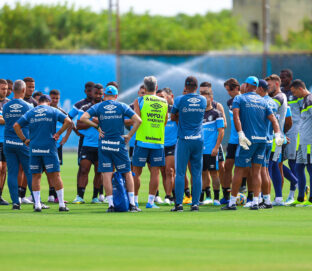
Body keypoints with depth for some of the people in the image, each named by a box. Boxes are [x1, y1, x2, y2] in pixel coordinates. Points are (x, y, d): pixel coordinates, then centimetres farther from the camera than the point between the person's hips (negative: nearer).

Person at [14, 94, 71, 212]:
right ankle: (61, 204, 0)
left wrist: (24, 139, 7)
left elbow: (16, 125, 4)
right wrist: (58, 133, 0)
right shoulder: (53, 111, 5)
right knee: (55, 175, 0)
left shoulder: (30, 113, 11)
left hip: (34, 148, 2)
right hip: (49, 148, -2)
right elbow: (68, 121, -5)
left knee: (36, 176, 8)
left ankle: (37, 204, 3)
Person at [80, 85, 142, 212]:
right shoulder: (122, 107, 3)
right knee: (127, 173, 9)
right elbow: (137, 120, -6)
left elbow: (83, 118, -10)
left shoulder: (98, 107, 3)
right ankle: (132, 204, 6)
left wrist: (97, 126, -1)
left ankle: (111, 204, -4)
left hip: (104, 144, 0)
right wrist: (129, 136, -1)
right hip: (119, 144, 0)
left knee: (107, 174, 1)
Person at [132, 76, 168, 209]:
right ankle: (151, 201, 0)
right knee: (155, 172, 3)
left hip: (142, 141, -2)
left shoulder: (139, 101, -2)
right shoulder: (164, 102, 8)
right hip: (158, 142, 2)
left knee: (136, 172, 6)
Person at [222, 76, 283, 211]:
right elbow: (273, 119, 5)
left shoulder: (239, 98, 2)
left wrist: (240, 134, -22)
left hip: (248, 139, -4)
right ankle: (255, 202, 1)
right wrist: (278, 135, -3)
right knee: (256, 172, 7)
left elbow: (236, 115, -14)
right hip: (262, 139, 4)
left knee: (239, 170, 1)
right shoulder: (263, 101, 14)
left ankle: (232, 202, 4)